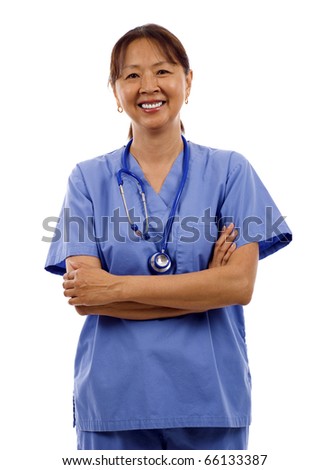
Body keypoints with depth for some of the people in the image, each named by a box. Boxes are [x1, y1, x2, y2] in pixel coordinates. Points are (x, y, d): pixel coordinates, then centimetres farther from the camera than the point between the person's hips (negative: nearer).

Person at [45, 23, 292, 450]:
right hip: (114, 399, 0)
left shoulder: (230, 171, 1)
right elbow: (83, 297, -8)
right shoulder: (89, 179, 2)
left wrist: (117, 287, -15)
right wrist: (203, 288, -14)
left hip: (210, 396, 0)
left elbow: (240, 284, -11)